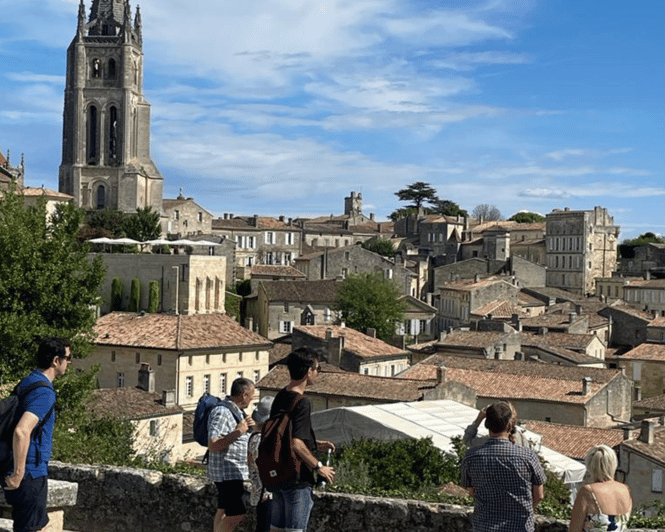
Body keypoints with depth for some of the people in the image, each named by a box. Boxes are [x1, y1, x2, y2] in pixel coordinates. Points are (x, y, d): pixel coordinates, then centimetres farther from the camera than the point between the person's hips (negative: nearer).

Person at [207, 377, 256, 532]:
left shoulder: (236, 412, 15)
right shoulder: (222, 413, -18)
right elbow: (213, 445, -25)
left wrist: (246, 427, 9)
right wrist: (238, 431, -27)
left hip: (235, 471, 10)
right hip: (227, 472, -10)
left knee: (224, 510, 14)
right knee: (237, 513, -12)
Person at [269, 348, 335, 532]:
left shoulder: (280, 397, 9)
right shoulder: (301, 403, -18)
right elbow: (296, 444, -26)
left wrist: (315, 444, 20)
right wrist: (319, 467, -15)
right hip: (297, 480, -8)